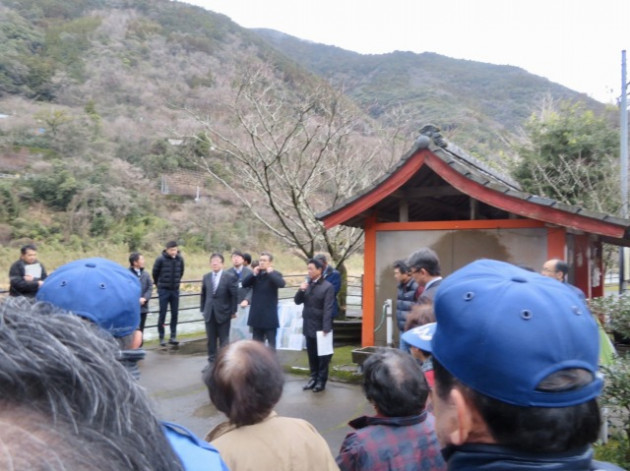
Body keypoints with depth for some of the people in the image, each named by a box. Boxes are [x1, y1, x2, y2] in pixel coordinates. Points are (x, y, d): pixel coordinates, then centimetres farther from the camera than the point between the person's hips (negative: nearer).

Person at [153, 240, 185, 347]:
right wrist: (159, 284, 12)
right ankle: (161, 337, 9)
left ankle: (173, 336, 14)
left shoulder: (180, 259, -1)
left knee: (175, 313, 5)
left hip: (175, 290, 3)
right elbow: (155, 273, 1)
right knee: (162, 314, 1)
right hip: (163, 290, -3)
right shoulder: (160, 259, -11)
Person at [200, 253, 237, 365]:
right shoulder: (206, 277, 7)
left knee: (224, 340, 5)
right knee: (211, 339, 10)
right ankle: (211, 361, 21)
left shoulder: (230, 276, -8)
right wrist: (203, 309, 7)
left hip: (223, 313, -4)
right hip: (209, 313, 4)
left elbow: (234, 295, -8)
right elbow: (203, 294, 12)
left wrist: (233, 311, -9)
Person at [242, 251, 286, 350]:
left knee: (271, 343, 4)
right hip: (257, 314, 5)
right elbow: (244, 284, -1)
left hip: (270, 315, -5)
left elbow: (282, 284, -26)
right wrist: (253, 274, -11)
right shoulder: (255, 274, 8)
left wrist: (270, 273, -20)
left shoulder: (275, 274, -6)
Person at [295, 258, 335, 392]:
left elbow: (328, 309, -16)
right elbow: (297, 301, 8)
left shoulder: (327, 287, -11)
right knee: (311, 354, 14)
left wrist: (326, 328, -21)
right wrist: (301, 291, -11)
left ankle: (321, 380, 15)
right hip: (308, 326, 6)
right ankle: (313, 377, 25)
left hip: (320, 327, -6)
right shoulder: (307, 284, 8)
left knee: (322, 355, 6)